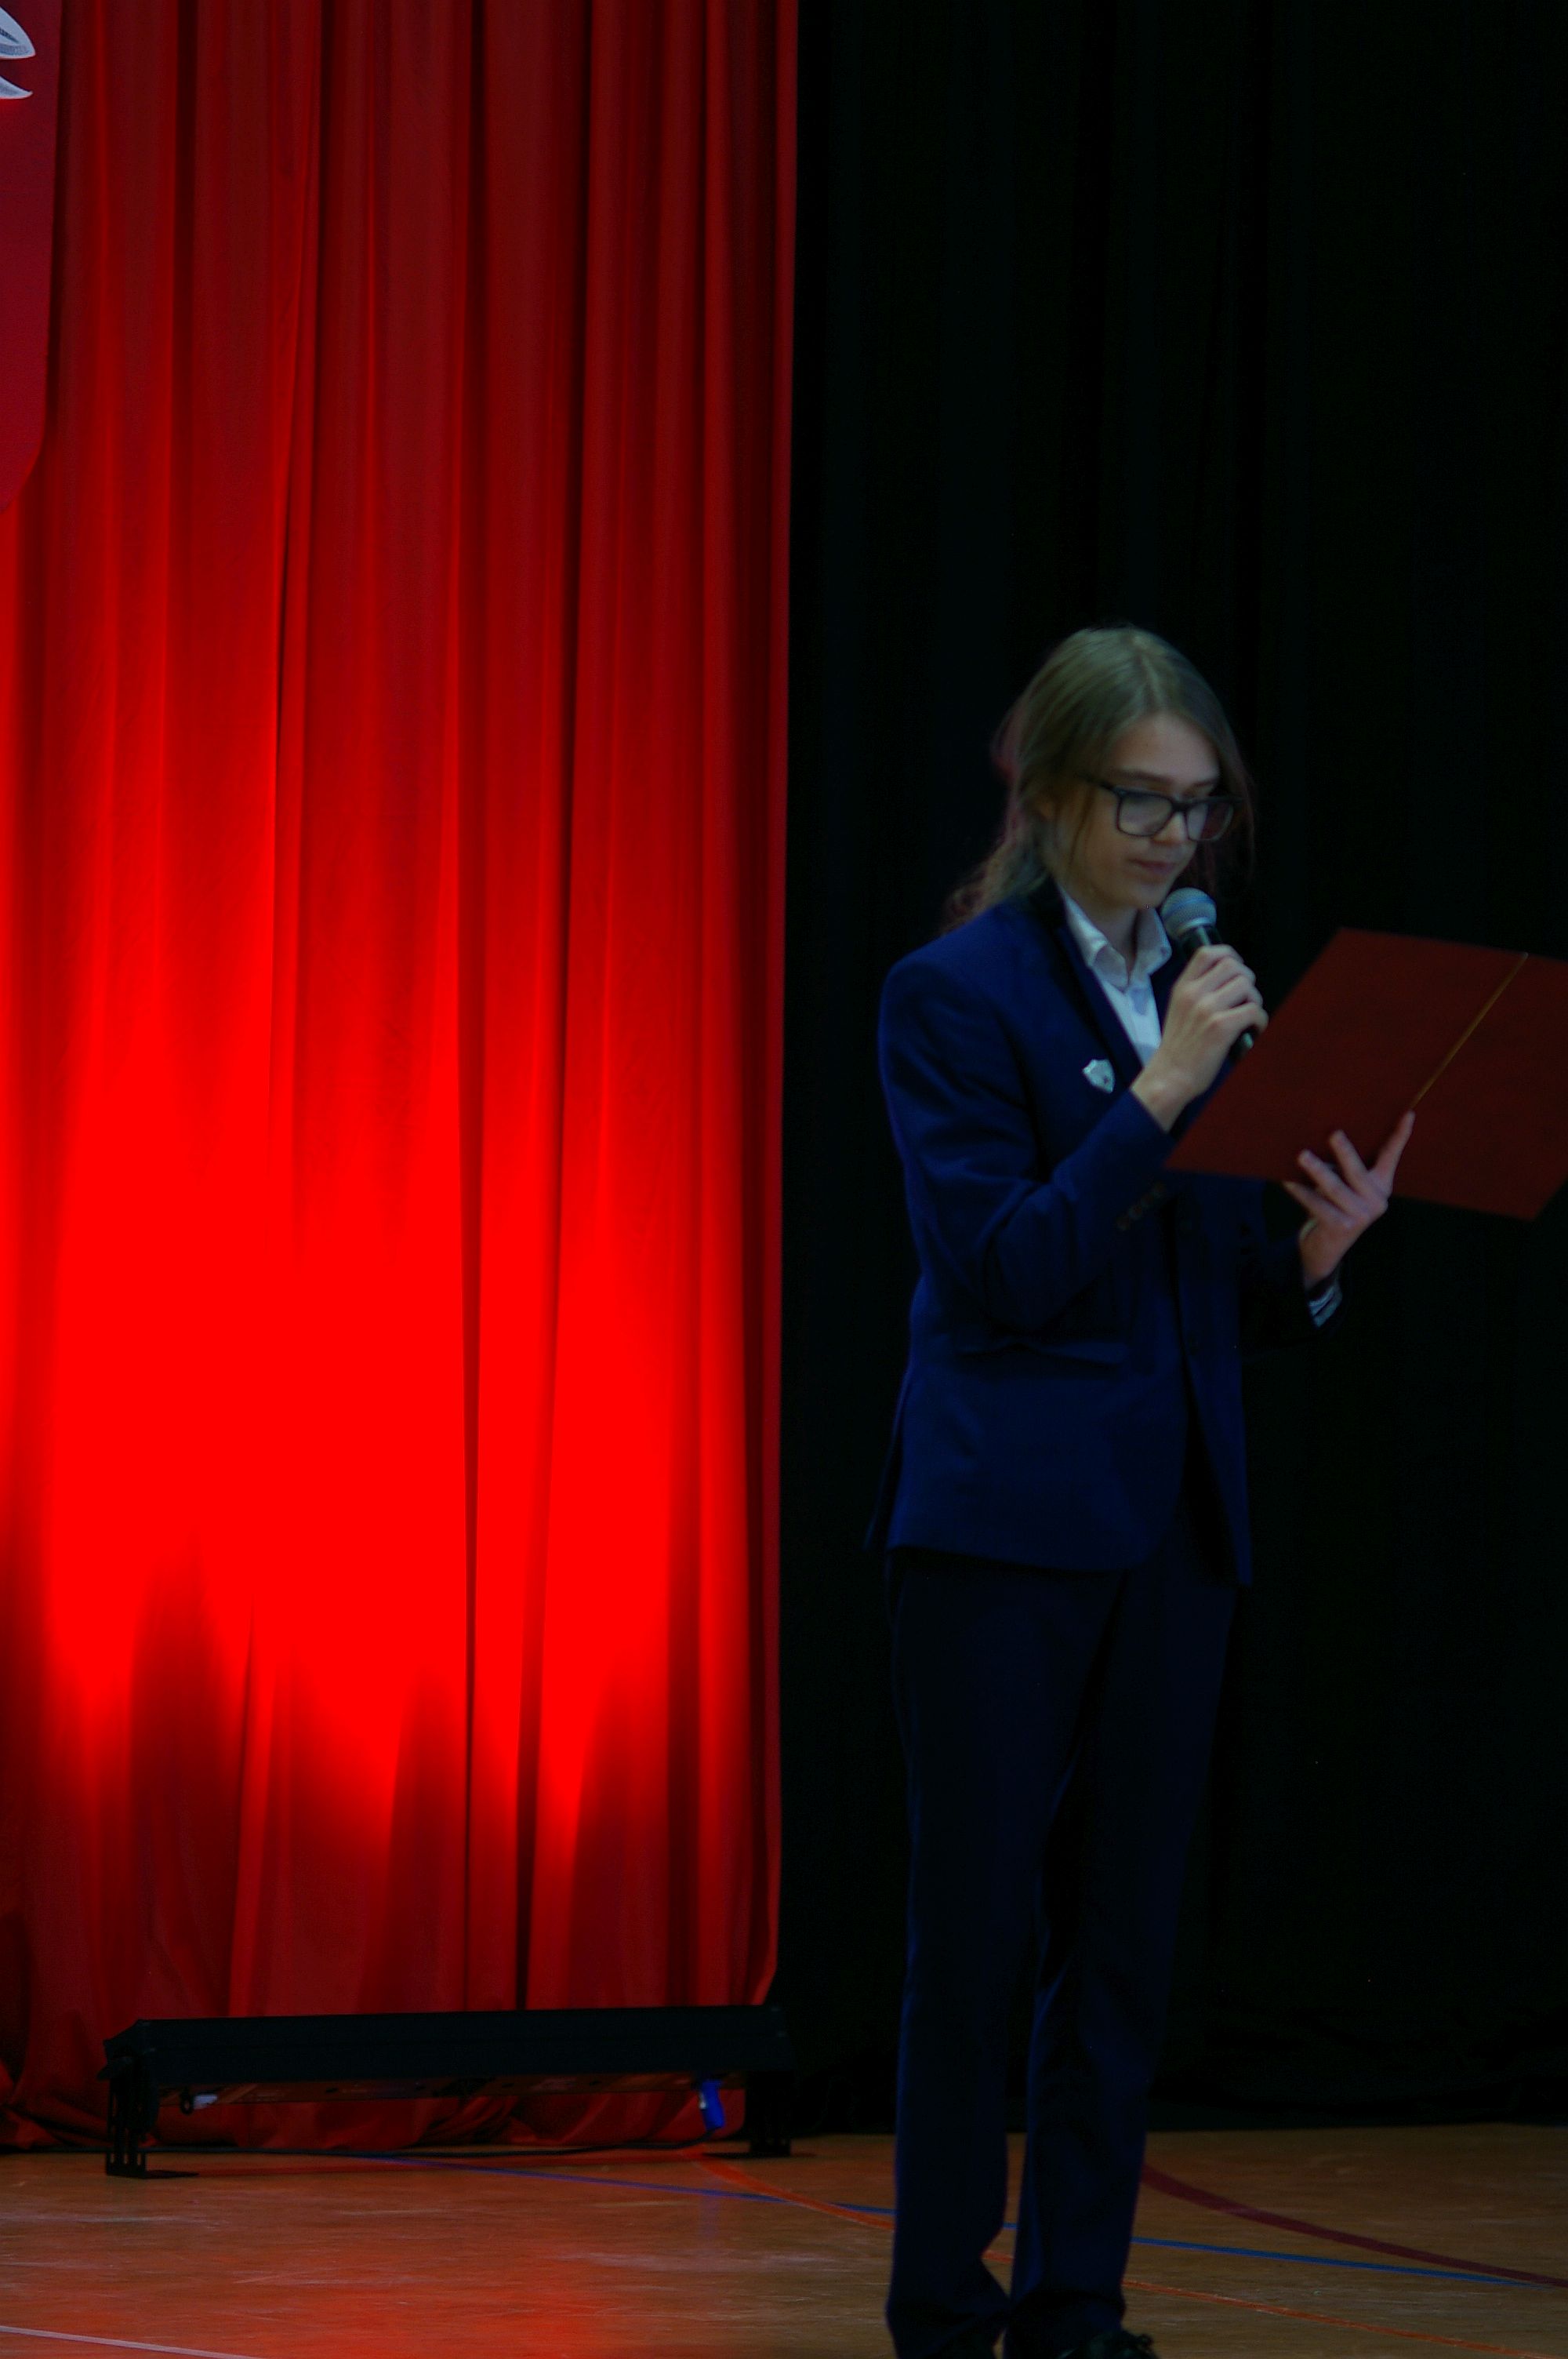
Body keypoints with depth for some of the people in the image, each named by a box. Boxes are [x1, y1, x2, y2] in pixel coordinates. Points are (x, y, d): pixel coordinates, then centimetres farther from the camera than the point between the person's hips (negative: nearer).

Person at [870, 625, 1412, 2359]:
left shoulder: (1200, 993, 12)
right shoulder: (956, 992, -6)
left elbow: (1238, 1301, 14)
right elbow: (997, 1264, -16)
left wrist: (1318, 1254, -8)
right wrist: (1162, 1093, -20)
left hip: (1171, 1527, 6)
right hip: (1003, 1519, -6)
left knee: (1123, 1931, 7)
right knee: (978, 1922, -1)